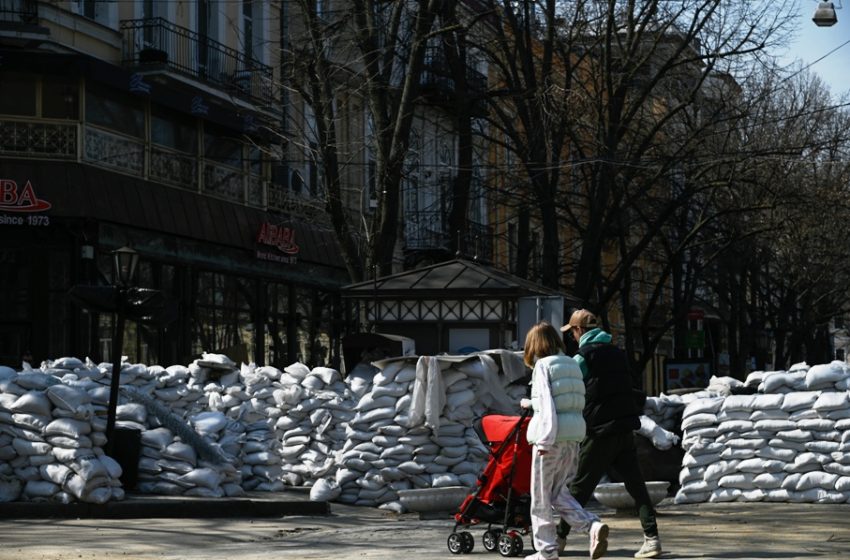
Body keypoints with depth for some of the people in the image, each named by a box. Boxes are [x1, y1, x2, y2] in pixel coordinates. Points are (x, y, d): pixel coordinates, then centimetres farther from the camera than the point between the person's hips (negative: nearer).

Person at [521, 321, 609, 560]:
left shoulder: (542, 366, -5)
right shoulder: (571, 364, 14)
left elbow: (547, 403, -16)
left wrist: (545, 439, -19)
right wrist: (532, 403, 37)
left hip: (552, 435, -7)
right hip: (574, 434, 7)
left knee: (541, 495, 6)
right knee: (560, 492, 14)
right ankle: (594, 525, -7)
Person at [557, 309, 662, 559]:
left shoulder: (584, 356, -7)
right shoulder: (616, 353, 14)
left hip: (601, 431, -6)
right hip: (626, 429, 6)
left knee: (580, 487, 3)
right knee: (636, 484, 3)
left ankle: (560, 537, 12)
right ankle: (652, 537, -5)